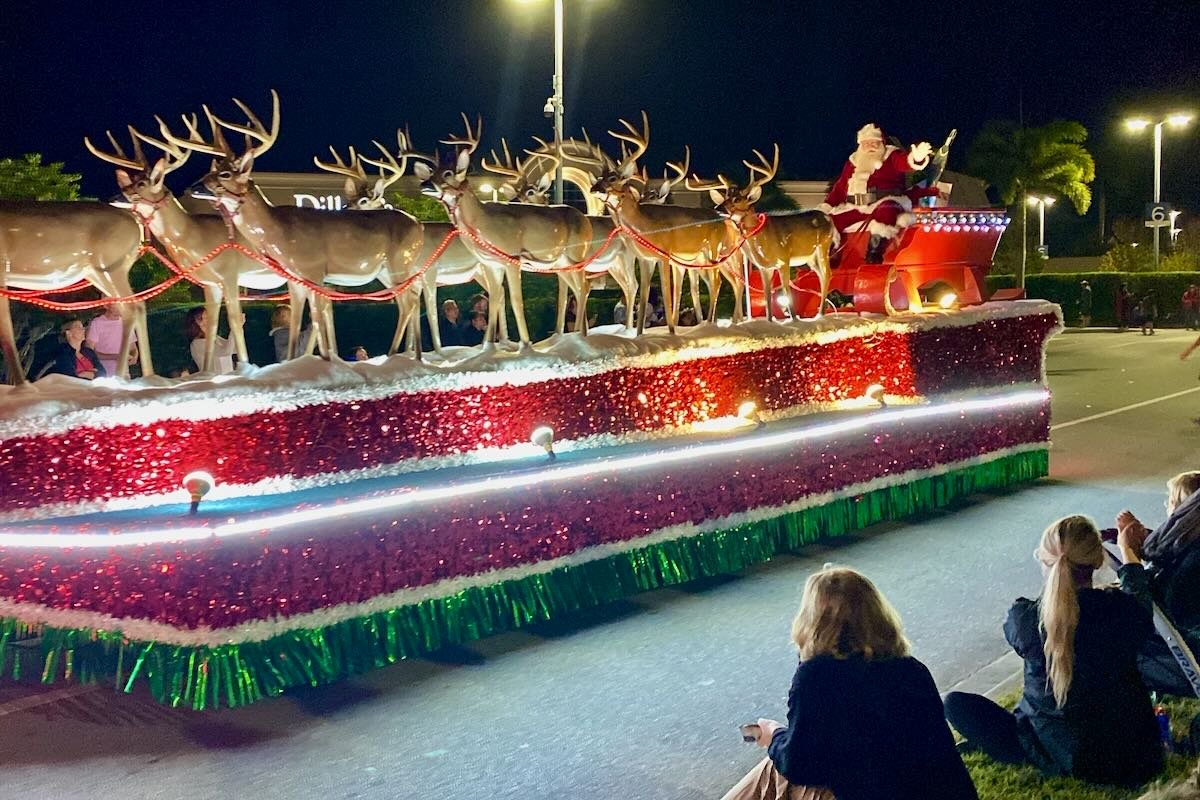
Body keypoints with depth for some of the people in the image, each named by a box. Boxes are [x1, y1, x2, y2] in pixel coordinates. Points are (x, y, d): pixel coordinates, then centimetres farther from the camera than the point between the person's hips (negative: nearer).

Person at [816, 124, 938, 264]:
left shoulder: (891, 156, 7)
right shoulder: (853, 161, 20)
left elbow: (904, 162, -16)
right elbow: (840, 187, 19)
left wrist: (916, 159, -41)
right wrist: (825, 207, 5)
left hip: (886, 202, -5)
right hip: (856, 208, 5)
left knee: (885, 213, -40)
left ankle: (874, 253, -41)